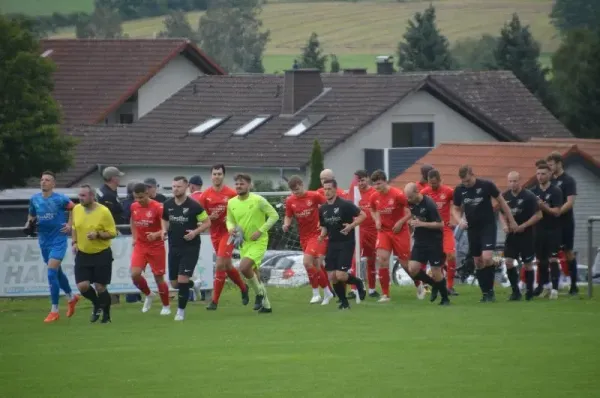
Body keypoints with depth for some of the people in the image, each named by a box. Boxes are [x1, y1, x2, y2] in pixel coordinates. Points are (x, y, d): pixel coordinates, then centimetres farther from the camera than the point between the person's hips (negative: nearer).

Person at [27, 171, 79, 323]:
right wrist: (30, 223, -3)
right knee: (57, 272, 20)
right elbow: (31, 215, 18)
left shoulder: (60, 199, -11)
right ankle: (71, 297, 43)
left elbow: (74, 209, 3)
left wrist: (69, 225, -5)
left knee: (52, 272, -15)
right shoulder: (34, 199, 3)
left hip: (58, 240, -6)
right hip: (44, 240, 6)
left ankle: (54, 311, -9)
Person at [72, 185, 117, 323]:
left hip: (102, 255, -4)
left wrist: (98, 235, -27)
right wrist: (75, 242, 3)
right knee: (82, 286, -6)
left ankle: (106, 315, 23)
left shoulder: (104, 211, -16)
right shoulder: (76, 209, -1)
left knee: (100, 287, 0)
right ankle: (97, 304, 25)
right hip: (82, 254, 4)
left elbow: (112, 233, -11)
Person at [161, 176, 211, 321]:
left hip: (190, 248, -5)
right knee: (174, 283, 7)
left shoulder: (194, 206, -13)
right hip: (174, 247, 5)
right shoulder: (168, 205, 1)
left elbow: (207, 222, -6)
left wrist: (195, 232, -22)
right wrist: (165, 230, -1)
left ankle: (181, 310, 2)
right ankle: (195, 284, 40)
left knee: (182, 279, -14)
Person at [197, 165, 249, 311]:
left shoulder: (231, 194, -7)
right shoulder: (205, 195, 2)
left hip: (228, 232, -4)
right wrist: (210, 217, -15)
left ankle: (215, 300, -9)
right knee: (227, 266, 14)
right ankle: (243, 288, 39)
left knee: (220, 265, -13)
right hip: (215, 233, 4)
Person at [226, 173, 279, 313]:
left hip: (258, 242, -6)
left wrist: (260, 231, -17)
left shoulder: (258, 200, -13)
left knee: (244, 267, -26)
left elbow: (274, 215, -9)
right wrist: (231, 228, -8)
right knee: (252, 273, 10)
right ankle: (266, 305, 25)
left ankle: (259, 292, -2)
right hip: (244, 242, 6)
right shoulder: (231, 203, 2)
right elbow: (230, 220, 16)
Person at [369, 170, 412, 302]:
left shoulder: (397, 195, -16)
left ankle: (419, 286, 32)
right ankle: (385, 294, -7)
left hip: (400, 231, -4)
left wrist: (401, 222, -22)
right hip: (383, 231, 4)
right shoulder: (374, 197, -1)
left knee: (405, 263, 4)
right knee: (382, 260, -13)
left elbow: (411, 211, -11)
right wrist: (377, 220, 0)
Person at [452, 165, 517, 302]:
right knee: (478, 262, 7)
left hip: (488, 226, -4)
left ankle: (490, 290, -5)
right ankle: (485, 293, 16)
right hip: (472, 228, 4)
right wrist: (459, 220, -13)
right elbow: (455, 209, 10)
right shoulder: (459, 190, -2)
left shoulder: (486, 185, -12)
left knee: (487, 258, -19)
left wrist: (511, 221, 1)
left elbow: (501, 201, -1)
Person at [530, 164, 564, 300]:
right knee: (540, 260, 8)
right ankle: (543, 287, 20)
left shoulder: (556, 191, -6)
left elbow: (557, 212, -14)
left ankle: (555, 289, -6)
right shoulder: (533, 191, 7)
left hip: (553, 230, -4)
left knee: (553, 260, -9)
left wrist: (544, 207, -28)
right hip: (539, 229, 4)